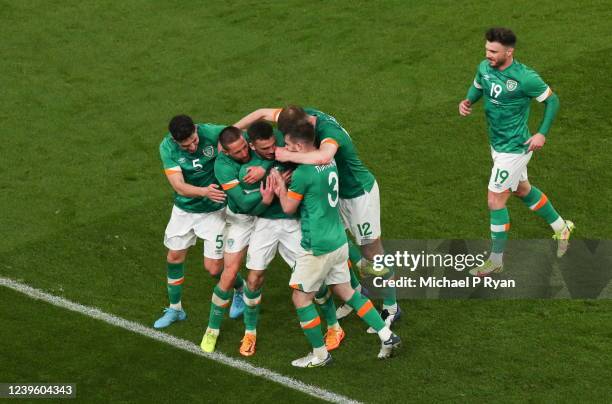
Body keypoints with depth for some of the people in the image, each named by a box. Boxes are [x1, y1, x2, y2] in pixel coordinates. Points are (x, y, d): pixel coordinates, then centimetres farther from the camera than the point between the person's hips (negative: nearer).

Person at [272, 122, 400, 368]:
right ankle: (386, 336, 17)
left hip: (318, 247, -8)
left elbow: (288, 208, -9)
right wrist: (285, 186, 9)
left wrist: (280, 186, 6)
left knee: (301, 298, 7)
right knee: (345, 291, 19)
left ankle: (320, 355, 15)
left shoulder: (302, 174, -21)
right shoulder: (329, 161, 4)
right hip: (338, 240, 8)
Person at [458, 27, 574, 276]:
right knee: (522, 190, 24)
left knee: (495, 201, -3)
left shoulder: (525, 78, -25)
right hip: (497, 144, 8)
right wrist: (467, 101, -7)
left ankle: (496, 261, 11)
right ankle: (561, 228, 46)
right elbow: (477, 87, 15)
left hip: (513, 148, -8)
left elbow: (552, 100, -11)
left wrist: (542, 133, -19)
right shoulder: (484, 67, -7)